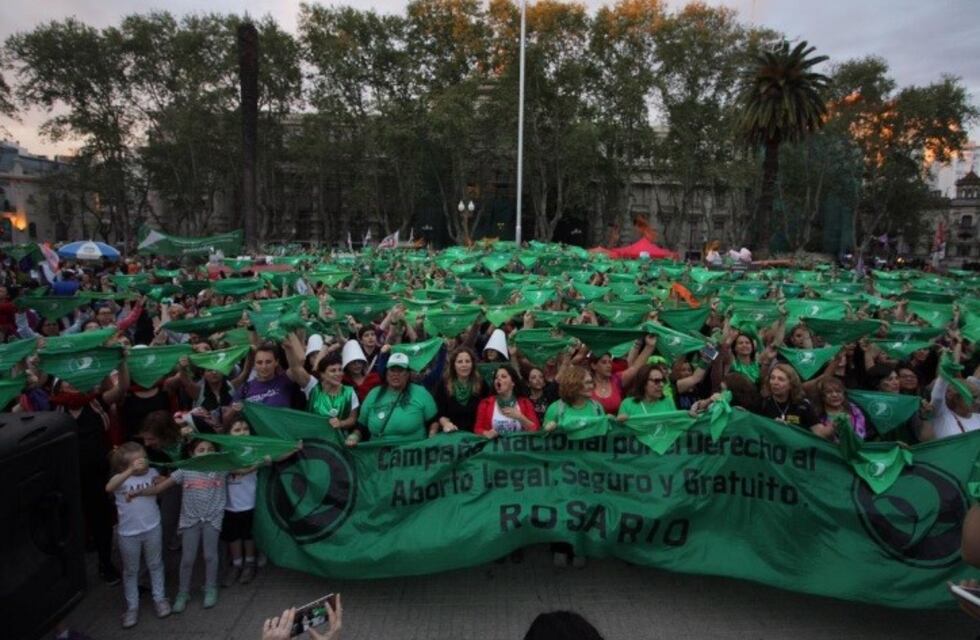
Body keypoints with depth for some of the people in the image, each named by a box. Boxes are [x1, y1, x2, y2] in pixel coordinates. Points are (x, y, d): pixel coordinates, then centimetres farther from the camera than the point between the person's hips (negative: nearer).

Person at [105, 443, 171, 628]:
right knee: (130, 571, 15)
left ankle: (159, 598, 34)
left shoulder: (152, 472, -6)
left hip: (152, 528, 2)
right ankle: (132, 606, 30)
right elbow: (109, 488, -38)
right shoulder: (121, 478, -14)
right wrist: (131, 471, -49)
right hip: (128, 533, -2)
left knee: (155, 565, 17)